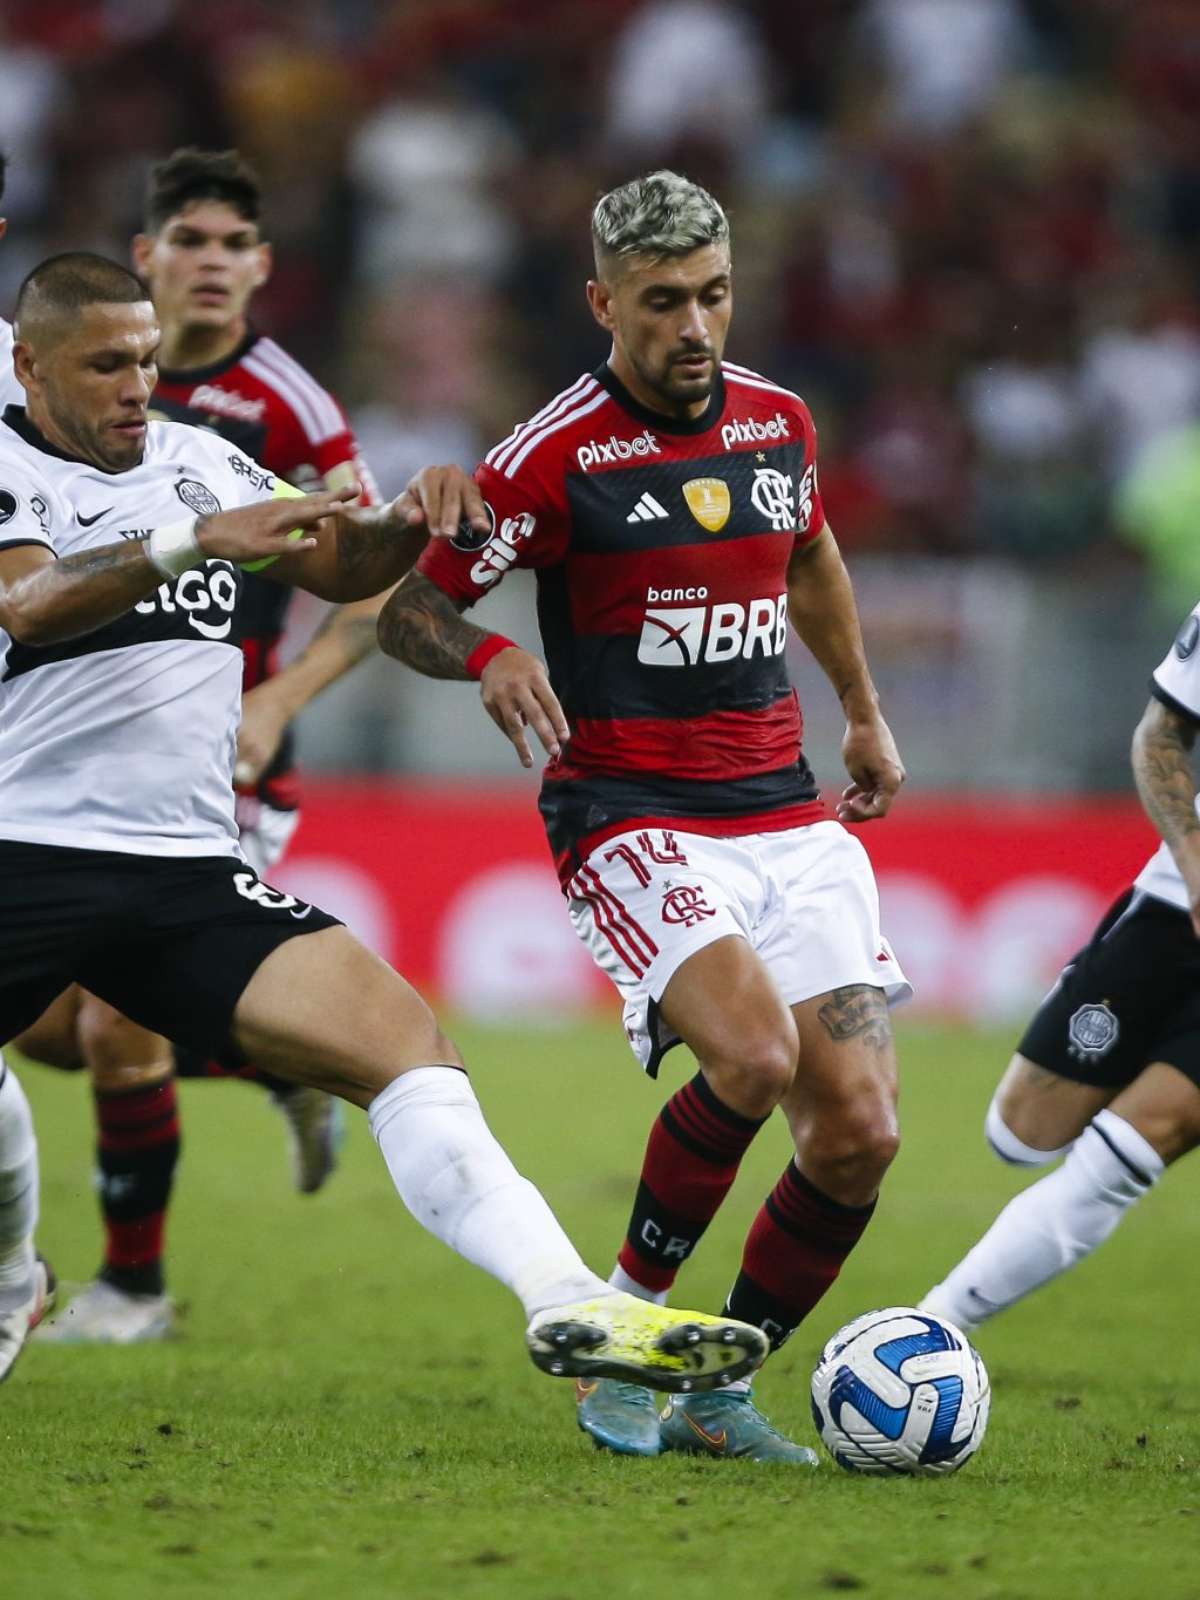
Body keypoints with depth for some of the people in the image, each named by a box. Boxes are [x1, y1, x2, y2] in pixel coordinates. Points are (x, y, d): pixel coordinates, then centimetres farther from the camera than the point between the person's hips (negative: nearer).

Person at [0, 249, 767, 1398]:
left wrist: (407, 523, 1)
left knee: (400, 1037, -14)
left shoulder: (197, 461, 15)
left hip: (188, 872, 4)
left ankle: (569, 1305, -22)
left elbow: (338, 568, 24)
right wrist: (199, 539, -34)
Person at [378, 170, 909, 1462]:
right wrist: (489, 657, -26)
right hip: (629, 815, -6)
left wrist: (864, 712, 38)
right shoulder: (557, 454, -9)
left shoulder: (779, 420, 9)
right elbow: (407, 610, -6)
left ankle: (720, 1388, 10)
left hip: (786, 812, 6)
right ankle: (628, 1324, -8)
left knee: (860, 1128, -7)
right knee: (754, 1053, -30)